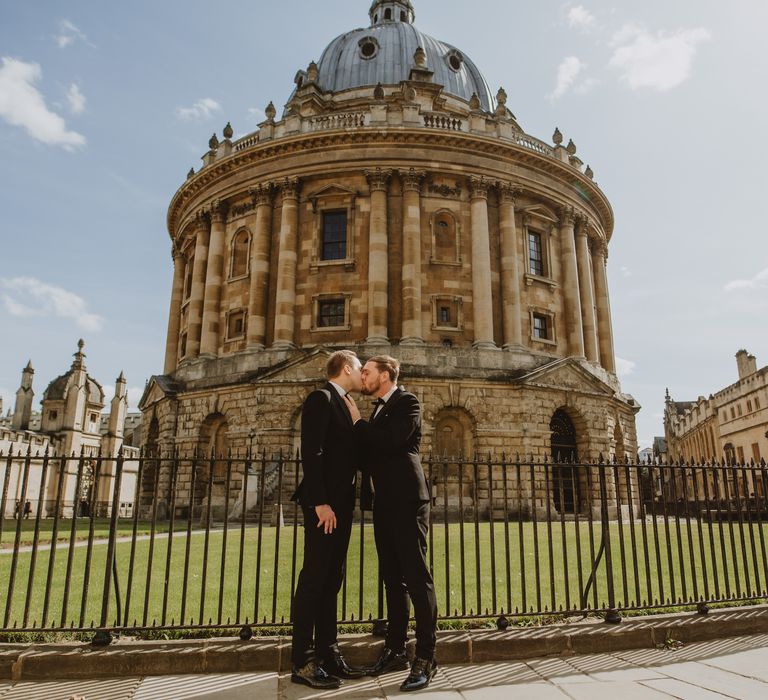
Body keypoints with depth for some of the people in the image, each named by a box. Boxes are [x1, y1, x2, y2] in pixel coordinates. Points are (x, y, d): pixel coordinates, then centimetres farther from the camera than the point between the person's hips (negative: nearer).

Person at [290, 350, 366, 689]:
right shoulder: (321, 398, -8)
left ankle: (327, 654, 19)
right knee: (314, 579, -3)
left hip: (341, 504, 9)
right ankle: (302, 661, 6)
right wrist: (320, 502, -22)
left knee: (331, 581, 11)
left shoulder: (343, 405, 19)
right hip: (323, 504, -9)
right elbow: (311, 453, -17)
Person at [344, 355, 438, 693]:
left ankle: (425, 659, 1)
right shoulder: (379, 410, 19)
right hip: (385, 503, 9)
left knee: (417, 577, -5)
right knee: (393, 579, 13)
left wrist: (358, 421, -9)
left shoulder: (407, 402, -6)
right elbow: (371, 453, 17)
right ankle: (395, 650, 23)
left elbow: (391, 441, -22)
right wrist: (359, 423, 5)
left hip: (407, 500, -9)